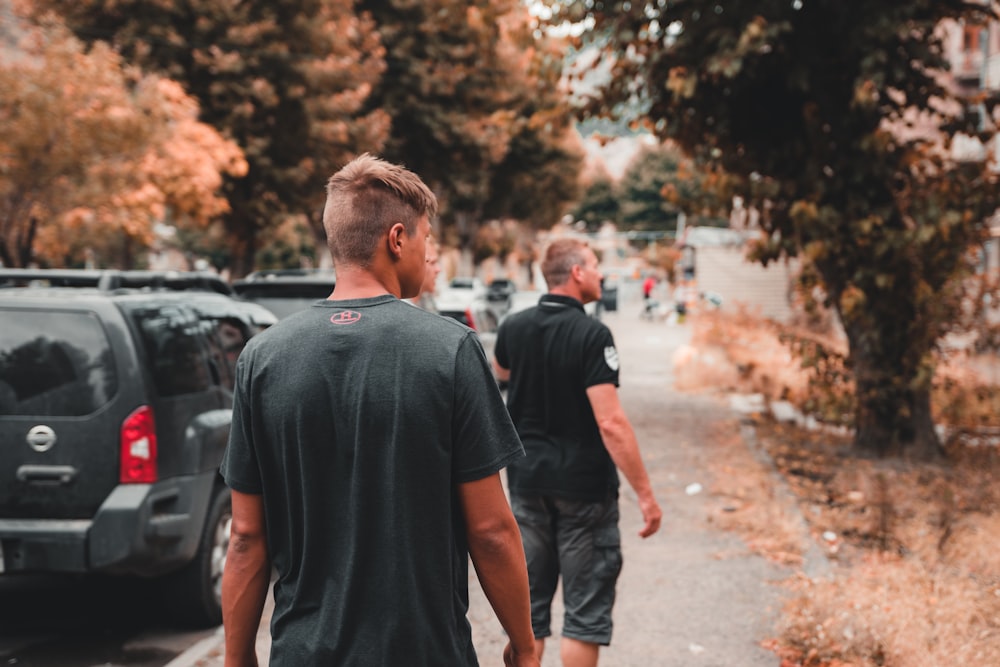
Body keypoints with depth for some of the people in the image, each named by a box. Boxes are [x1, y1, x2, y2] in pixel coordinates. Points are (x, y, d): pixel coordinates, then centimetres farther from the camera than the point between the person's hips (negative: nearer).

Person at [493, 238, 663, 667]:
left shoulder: (513, 327, 1)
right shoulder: (592, 335, -18)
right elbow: (611, 424, -23)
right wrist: (645, 494, -19)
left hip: (527, 480, 6)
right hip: (584, 486, -5)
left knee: (528, 604, 12)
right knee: (586, 609, 5)